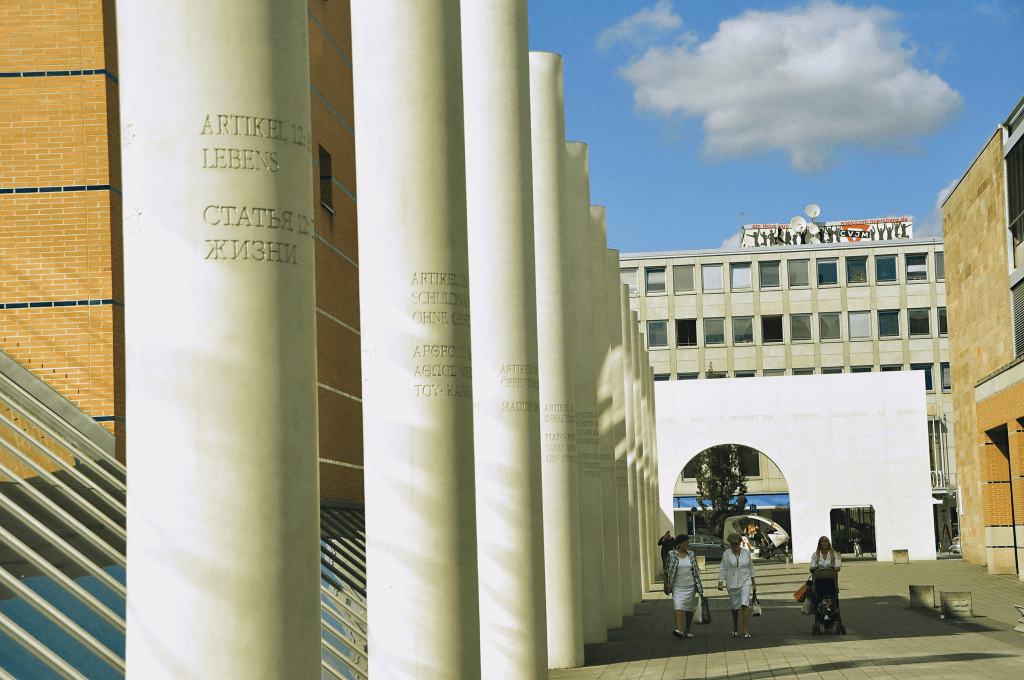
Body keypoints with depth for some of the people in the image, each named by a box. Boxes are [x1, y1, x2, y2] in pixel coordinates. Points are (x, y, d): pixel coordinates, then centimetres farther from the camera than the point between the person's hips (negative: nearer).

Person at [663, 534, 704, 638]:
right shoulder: (671, 554, -1)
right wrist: (666, 586, 0)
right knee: (678, 606, -18)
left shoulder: (691, 554, 8)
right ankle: (679, 629, -28)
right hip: (677, 586, -3)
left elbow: (696, 571, 13)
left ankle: (688, 631, 16)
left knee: (689, 608, 6)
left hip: (690, 586, 3)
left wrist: (699, 586, 10)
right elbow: (667, 571, 2)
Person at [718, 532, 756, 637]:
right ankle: (735, 626, 33)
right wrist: (720, 582, -7)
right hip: (732, 583, 0)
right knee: (735, 606, 9)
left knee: (745, 604, -14)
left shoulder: (746, 552, 1)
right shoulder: (726, 554, -2)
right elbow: (723, 569, 0)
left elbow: (751, 567, 10)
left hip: (745, 582, 0)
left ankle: (746, 629, -14)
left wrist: (753, 583, 12)